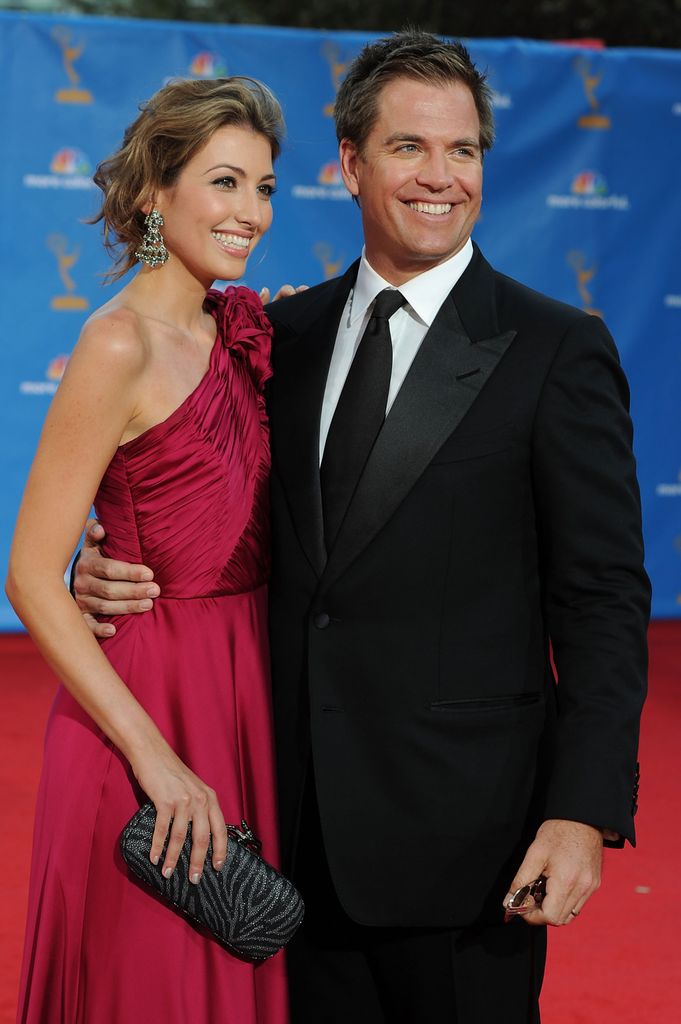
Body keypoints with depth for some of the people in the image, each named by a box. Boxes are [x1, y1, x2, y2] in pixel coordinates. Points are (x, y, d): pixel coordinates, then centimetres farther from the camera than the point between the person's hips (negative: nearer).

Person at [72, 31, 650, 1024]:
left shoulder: (559, 349, -5)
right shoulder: (290, 334, 9)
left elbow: (604, 602, -8)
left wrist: (583, 812, -17)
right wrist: (111, 562, -2)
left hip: (461, 827, -4)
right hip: (304, 824, 5)